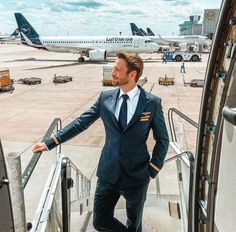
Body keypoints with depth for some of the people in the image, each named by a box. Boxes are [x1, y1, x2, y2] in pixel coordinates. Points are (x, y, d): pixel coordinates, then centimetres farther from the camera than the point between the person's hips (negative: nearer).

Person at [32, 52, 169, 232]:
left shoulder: (153, 103, -10)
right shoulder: (105, 97, -2)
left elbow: (162, 140, -1)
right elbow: (81, 123, 3)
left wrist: (152, 170, -6)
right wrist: (49, 143, 1)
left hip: (137, 175, -2)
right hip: (108, 174, 2)